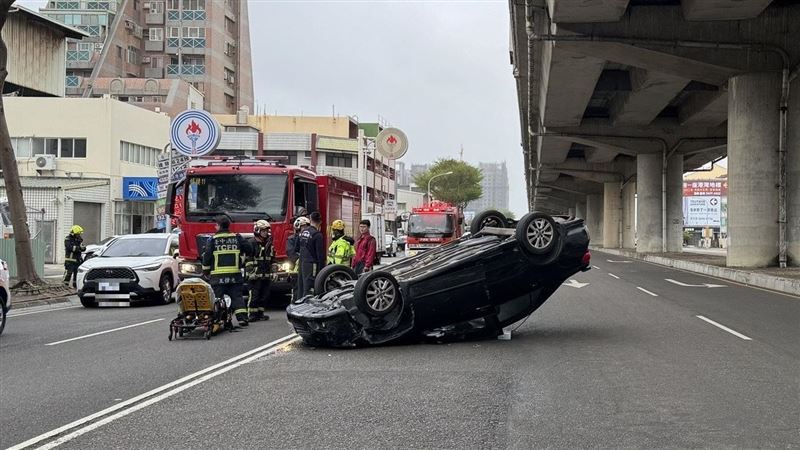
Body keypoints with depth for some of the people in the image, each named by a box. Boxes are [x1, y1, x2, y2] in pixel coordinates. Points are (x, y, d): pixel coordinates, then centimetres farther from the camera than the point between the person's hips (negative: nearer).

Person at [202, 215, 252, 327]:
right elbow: (247, 250, 7)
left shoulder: (213, 240, -2)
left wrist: (206, 271, 10)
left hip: (218, 275, -2)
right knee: (237, 296, 6)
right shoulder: (237, 238, 5)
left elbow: (207, 256, -3)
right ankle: (242, 318, -3)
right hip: (235, 275, 2)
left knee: (217, 298, 3)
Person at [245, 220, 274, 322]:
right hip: (255, 275, -7)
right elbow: (248, 259, -12)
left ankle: (260, 313, 17)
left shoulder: (269, 244, 15)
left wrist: (273, 272, 17)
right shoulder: (252, 243, -7)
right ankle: (251, 315, -2)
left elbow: (272, 259, 22)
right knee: (254, 296, -6)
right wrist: (251, 272, -18)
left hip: (266, 275, 7)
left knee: (264, 296, 8)